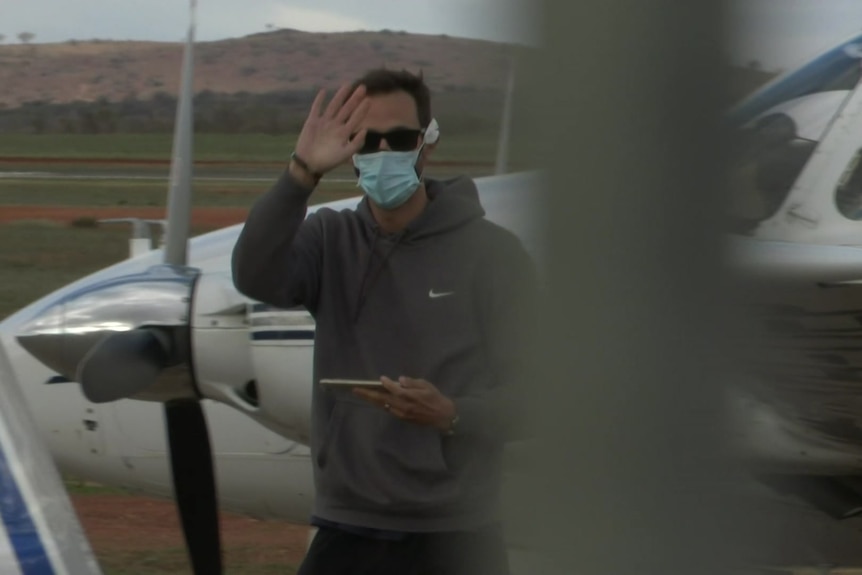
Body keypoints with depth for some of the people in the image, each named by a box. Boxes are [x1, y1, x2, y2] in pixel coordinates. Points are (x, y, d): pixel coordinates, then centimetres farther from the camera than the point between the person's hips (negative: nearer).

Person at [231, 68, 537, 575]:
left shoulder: (492, 252, -2)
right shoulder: (331, 240, 6)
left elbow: (528, 395, -4)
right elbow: (256, 277, -15)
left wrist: (451, 414, -24)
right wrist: (302, 174, -26)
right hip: (349, 532, 2)